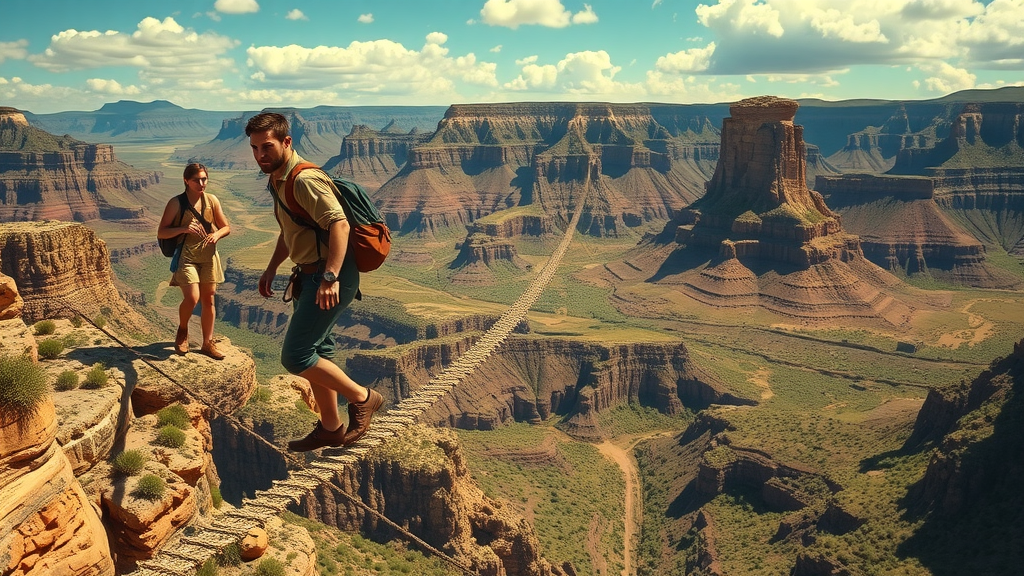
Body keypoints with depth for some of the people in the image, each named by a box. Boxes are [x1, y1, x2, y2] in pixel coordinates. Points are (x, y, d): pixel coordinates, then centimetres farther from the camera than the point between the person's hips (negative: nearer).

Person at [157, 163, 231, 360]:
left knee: (208, 300, 6)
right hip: (186, 256, -4)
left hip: (208, 256, 4)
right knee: (192, 298, -14)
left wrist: (217, 234, -14)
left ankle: (208, 343, 17)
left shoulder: (212, 200, 1)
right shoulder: (176, 203, -9)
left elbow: (226, 227, 9)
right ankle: (182, 331, 17)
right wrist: (183, 228, -24)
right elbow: (161, 233, -8)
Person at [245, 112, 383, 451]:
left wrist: (330, 277, -38)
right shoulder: (277, 181, 15)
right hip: (310, 276, 10)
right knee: (316, 353, 16)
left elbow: (339, 224, -30)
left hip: (330, 278, -10)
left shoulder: (305, 180, -18)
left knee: (295, 356, -11)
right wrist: (271, 269, 25)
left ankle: (362, 398, 6)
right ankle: (330, 428, 30)